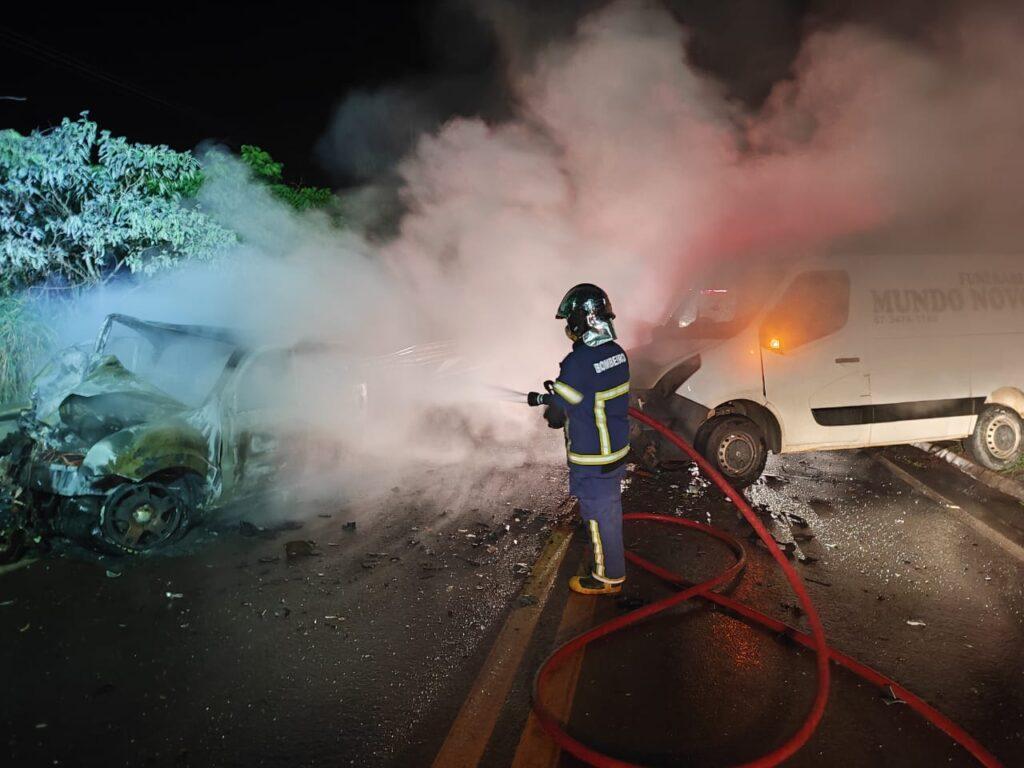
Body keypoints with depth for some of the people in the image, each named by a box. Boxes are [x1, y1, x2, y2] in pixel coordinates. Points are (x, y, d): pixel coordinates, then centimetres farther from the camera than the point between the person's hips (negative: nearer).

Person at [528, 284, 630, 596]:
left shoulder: (578, 363, -29)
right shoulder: (617, 353, -2)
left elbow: (556, 416, -19)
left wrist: (545, 402, 3)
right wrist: (557, 394, 10)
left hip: (592, 460, -8)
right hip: (617, 450, 8)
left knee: (599, 516, 9)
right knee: (610, 508, 26)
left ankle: (609, 577, 26)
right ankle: (612, 558, 47)